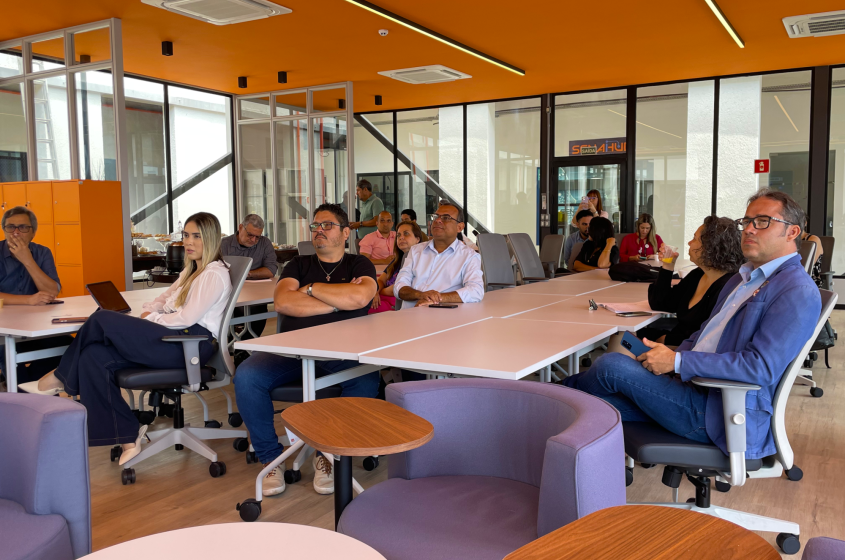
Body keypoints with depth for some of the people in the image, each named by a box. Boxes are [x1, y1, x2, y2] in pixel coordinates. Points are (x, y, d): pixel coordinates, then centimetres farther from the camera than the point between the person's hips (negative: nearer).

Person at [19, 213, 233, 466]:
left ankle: (62, 378, 10)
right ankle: (127, 438, -8)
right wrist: (148, 312, 9)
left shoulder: (214, 274, -5)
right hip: (175, 341, 9)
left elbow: (187, 318, -14)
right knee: (94, 357, -10)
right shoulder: (191, 271, 25)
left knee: (102, 319, -14)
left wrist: (152, 320, -1)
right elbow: (165, 298, 30)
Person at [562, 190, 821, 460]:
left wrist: (677, 362, -20)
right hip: (693, 387, 9)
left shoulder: (799, 292, -13)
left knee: (611, 364, -12)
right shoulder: (742, 278, 20)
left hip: (721, 414, -9)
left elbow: (761, 367, -23)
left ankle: (567, 387, 17)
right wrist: (665, 357, 3)